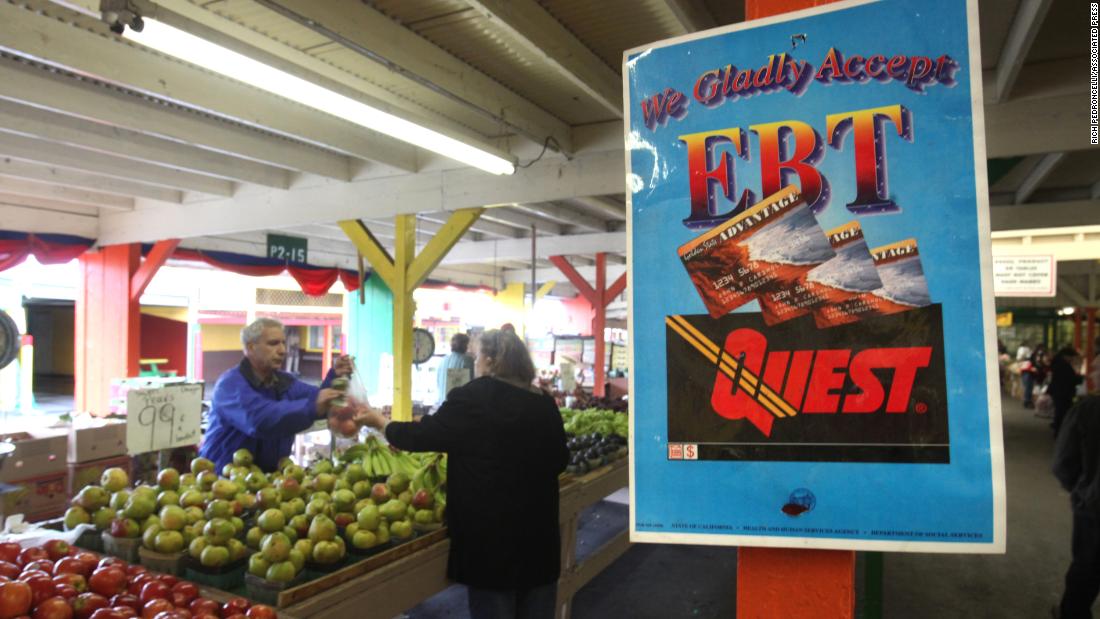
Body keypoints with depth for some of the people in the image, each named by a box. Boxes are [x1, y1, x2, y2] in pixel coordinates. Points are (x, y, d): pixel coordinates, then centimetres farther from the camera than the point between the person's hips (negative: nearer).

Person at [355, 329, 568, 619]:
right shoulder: (544, 403, 0)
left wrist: (379, 421, 13)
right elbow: (560, 461, 11)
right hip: (539, 530, 5)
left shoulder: (472, 398, -13)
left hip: (491, 531, -4)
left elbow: (424, 435, -3)